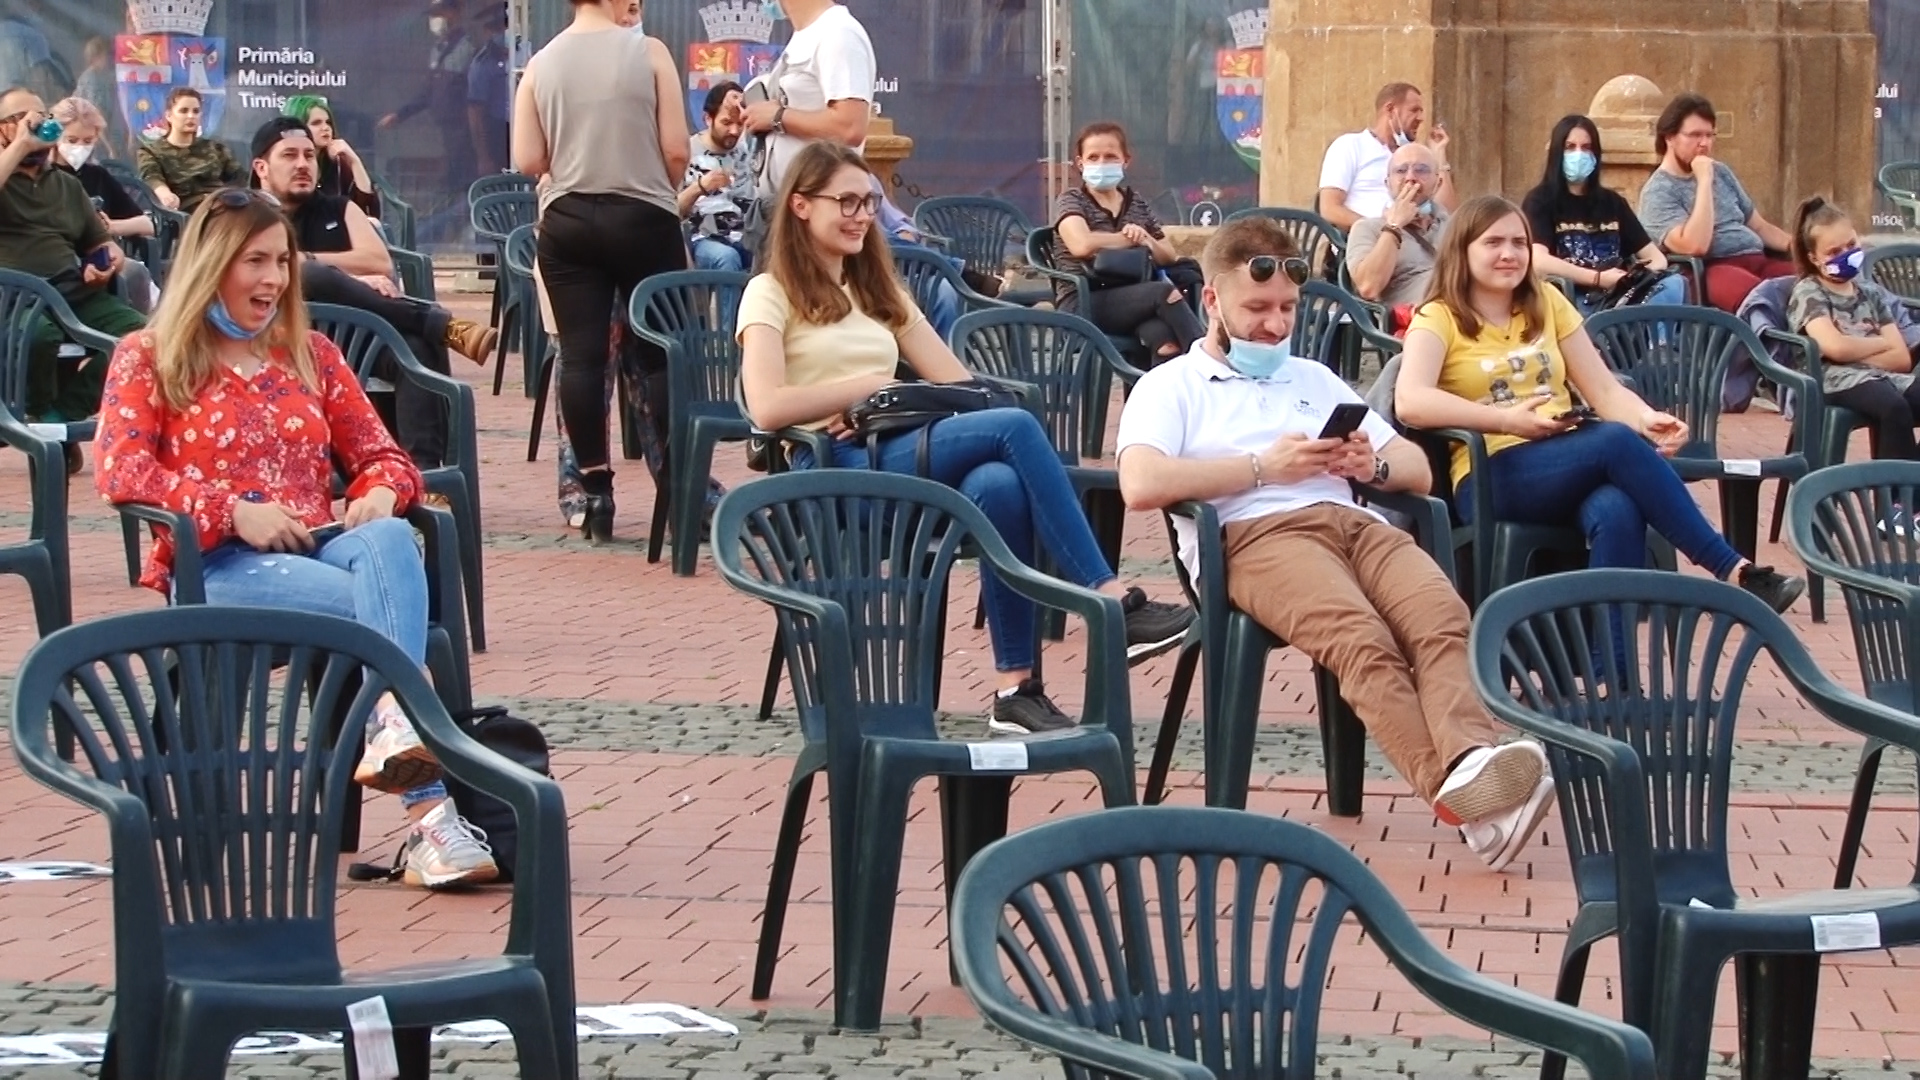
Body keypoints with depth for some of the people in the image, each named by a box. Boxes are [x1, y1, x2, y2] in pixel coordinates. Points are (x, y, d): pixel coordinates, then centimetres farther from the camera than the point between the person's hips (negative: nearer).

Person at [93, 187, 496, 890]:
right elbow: (120, 471, -4)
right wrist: (233, 511, -17)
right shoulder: (148, 360, 12)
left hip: (317, 548, 4)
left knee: (390, 541, -37)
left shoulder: (310, 355, 26)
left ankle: (397, 732, -59)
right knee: (389, 605, -34)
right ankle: (429, 812, -49)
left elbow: (379, 456, 22)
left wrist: (380, 495, -5)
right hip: (215, 566, -4)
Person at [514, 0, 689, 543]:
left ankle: (596, 492, -2)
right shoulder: (648, 52, -6)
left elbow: (527, 160, 0)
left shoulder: (541, 64, 2)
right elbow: (676, 149, -7)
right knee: (664, 351, 6)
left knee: (580, 355, 1)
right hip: (642, 218, -2)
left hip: (566, 222, 2)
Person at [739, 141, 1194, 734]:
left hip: (899, 458, 6)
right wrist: (870, 385, -8)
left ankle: (1016, 688, -32)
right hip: (836, 476, -6)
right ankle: (1115, 604, -28)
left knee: (998, 486, -32)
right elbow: (767, 407, -12)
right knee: (1014, 426, -26)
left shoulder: (878, 291, 26)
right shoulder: (771, 294, 6)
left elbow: (959, 385, 16)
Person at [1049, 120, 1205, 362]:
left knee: (1166, 341, -34)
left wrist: (1147, 240, -3)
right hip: (1083, 303, -4)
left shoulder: (1136, 202, 22)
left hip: (1132, 299, 4)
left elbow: (1170, 258, 20)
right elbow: (1082, 245, -17)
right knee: (1163, 292, -33)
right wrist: (1134, 239, -4)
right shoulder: (1071, 200, 6)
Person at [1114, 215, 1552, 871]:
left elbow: (1418, 471, 30)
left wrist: (1374, 464, 6)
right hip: (1252, 537, -5)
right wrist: (1263, 466, -5)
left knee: (1443, 620, -31)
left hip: (1352, 521, 5)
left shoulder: (1313, 379, 36)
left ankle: (1472, 761, -55)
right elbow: (1141, 485, -4)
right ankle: (1454, 791, -55)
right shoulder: (1170, 386, 19)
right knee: (1364, 641, -37)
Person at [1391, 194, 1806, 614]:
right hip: (1492, 479, -4)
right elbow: (1409, 402, -16)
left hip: (1575, 466, 4)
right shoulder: (1438, 319, 3)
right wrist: (1506, 421, -24)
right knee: (1618, 441, -31)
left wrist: (1647, 419, -10)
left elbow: (1605, 390, 13)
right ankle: (1735, 572, -29)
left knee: (1616, 510, -34)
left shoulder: (1547, 303, 18)